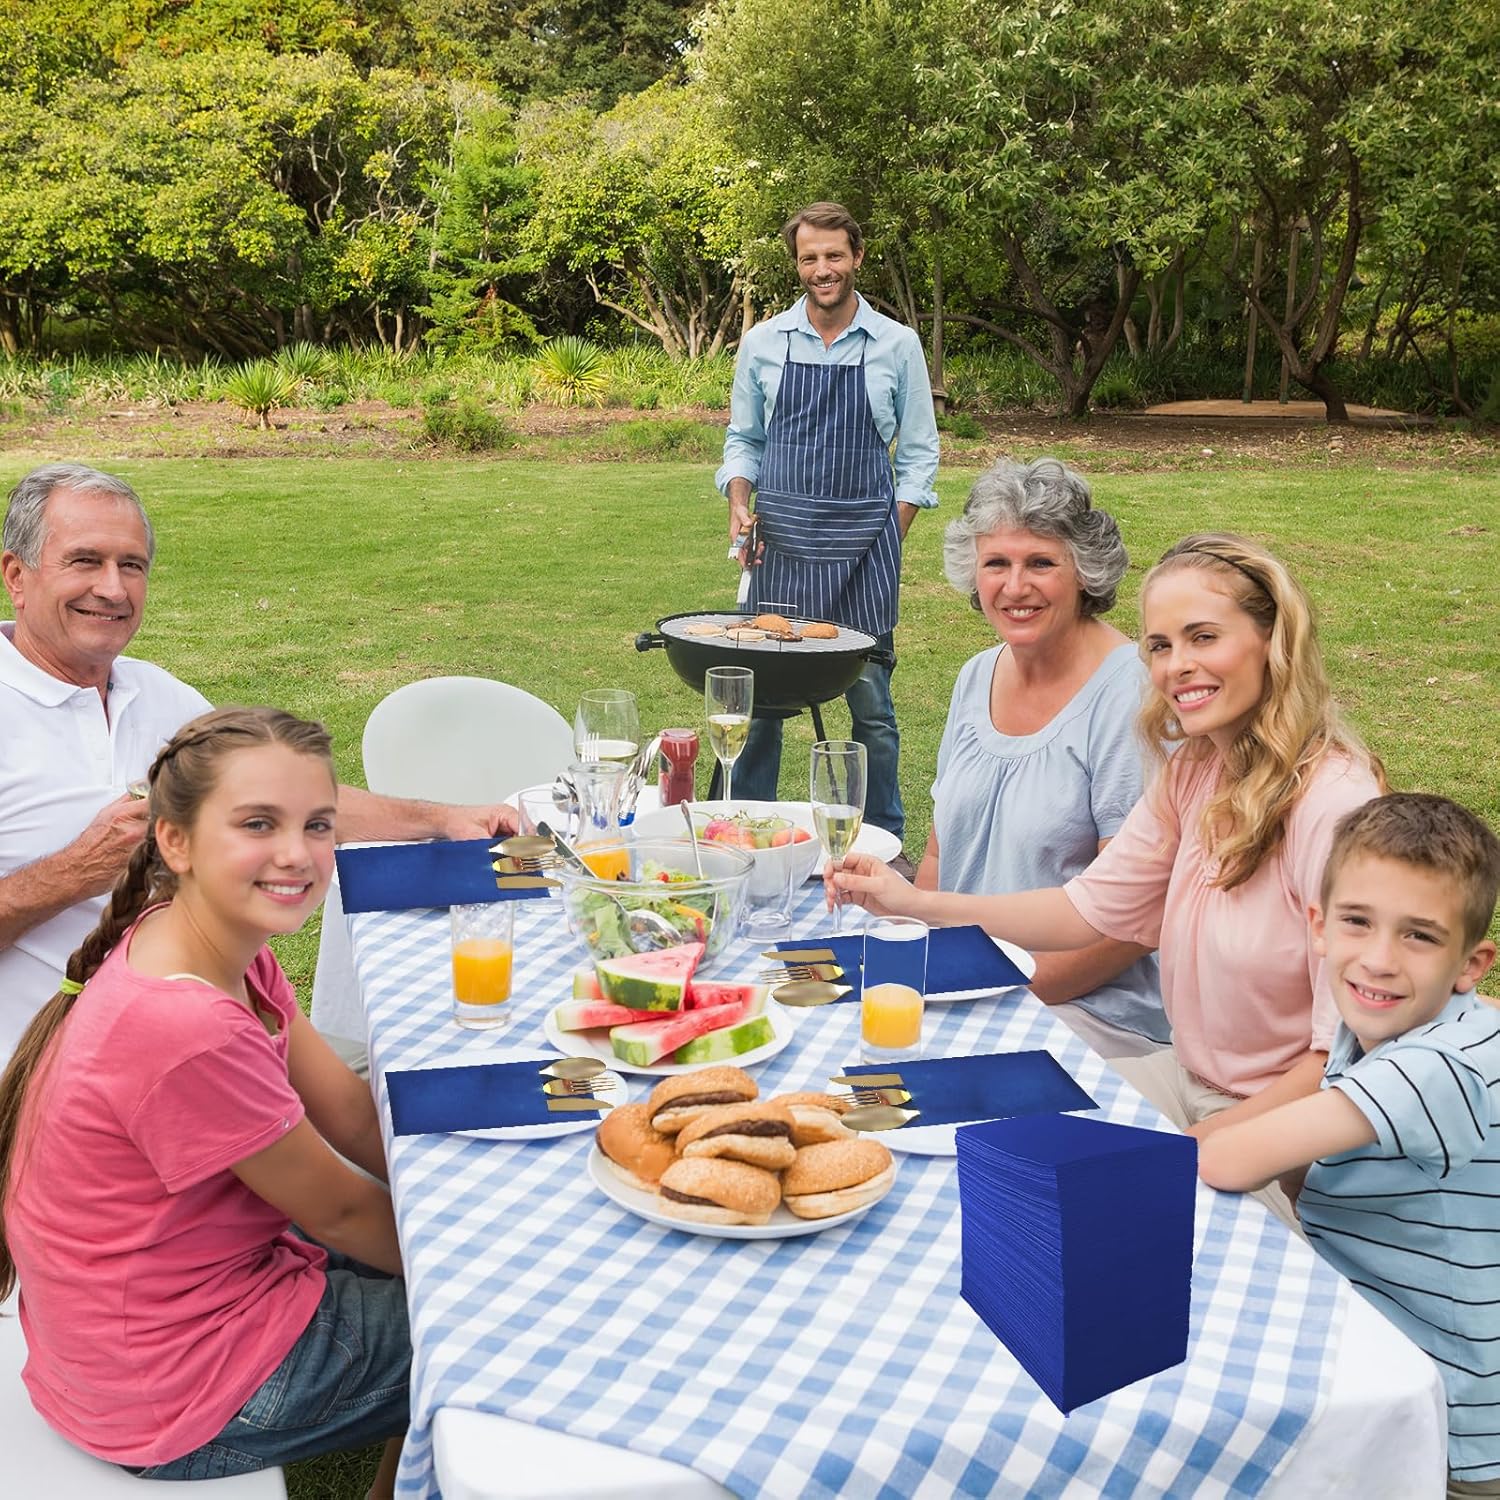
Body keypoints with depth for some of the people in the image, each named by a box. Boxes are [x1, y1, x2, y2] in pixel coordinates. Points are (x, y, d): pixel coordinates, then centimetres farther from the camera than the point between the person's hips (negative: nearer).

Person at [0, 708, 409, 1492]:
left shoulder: (227, 947, -5)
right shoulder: (187, 1031, -33)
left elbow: (354, 1116, -2)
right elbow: (339, 1210, -19)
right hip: (177, 1400, -8)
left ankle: (397, 1475, 38)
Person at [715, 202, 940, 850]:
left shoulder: (897, 345, 3)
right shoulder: (762, 343, 6)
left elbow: (918, 455, 7)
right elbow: (742, 440, 15)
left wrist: (889, 541, -2)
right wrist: (739, 507, -3)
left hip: (864, 541, -1)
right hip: (780, 540, 1)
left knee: (871, 703, 3)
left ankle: (883, 841, 15)